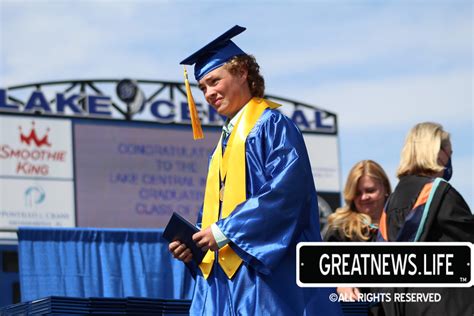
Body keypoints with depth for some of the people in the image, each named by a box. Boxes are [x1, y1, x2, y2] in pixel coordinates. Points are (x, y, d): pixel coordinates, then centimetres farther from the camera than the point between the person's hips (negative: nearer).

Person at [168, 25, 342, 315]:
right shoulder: (227, 140, 22)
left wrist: (224, 231, -17)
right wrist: (194, 242, 3)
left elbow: (287, 191, -16)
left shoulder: (272, 125, -3)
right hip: (223, 281, 8)